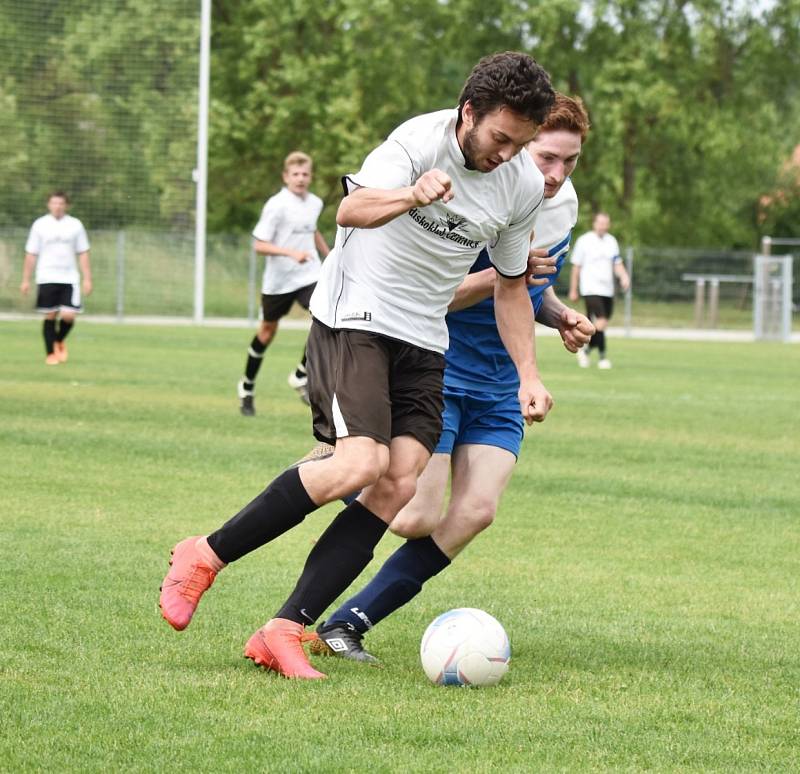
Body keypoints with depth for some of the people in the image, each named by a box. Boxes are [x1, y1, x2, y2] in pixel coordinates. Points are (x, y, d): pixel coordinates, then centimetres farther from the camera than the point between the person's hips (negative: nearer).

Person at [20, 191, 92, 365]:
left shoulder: (75, 225, 5)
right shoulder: (40, 225, 3)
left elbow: (83, 254, 8)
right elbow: (31, 254, 5)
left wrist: (87, 279, 2)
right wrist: (26, 280, 1)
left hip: (70, 279, 1)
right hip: (47, 278, -1)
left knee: (68, 315, -9)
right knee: (50, 316, 1)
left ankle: (60, 341, 21)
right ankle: (50, 353, 13)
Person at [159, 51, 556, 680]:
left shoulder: (526, 186, 1)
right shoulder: (421, 140, -17)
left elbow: (511, 284, 17)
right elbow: (352, 210, -34)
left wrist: (528, 374, 10)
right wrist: (410, 196, -55)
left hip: (424, 342, 6)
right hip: (355, 316, -6)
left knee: (399, 485, -12)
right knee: (359, 465, -23)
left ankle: (284, 633, -11)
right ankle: (205, 558, -6)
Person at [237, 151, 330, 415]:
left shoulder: (315, 203, 4)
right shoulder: (276, 205, -15)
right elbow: (259, 245, -18)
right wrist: (291, 253, -29)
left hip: (309, 275, 4)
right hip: (278, 279, -4)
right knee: (268, 328, 11)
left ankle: (301, 375, -1)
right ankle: (247, 386, 33)